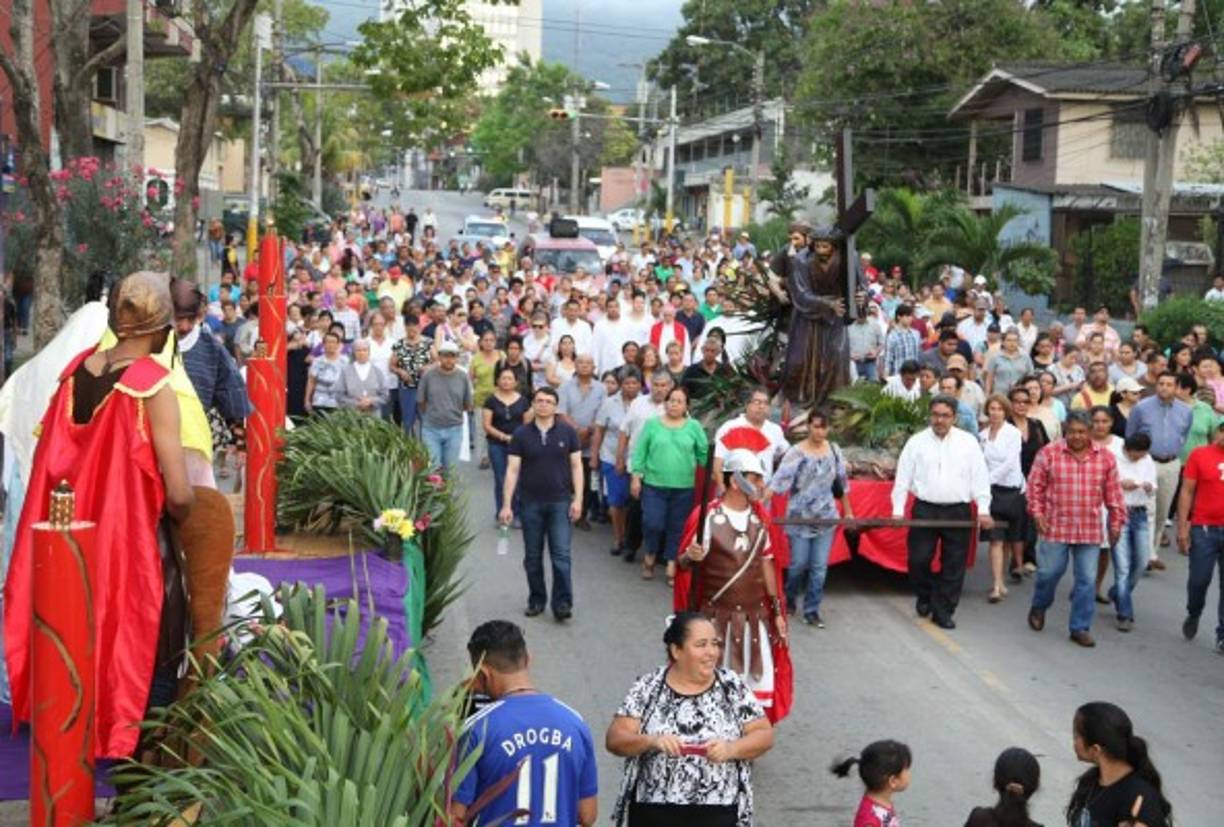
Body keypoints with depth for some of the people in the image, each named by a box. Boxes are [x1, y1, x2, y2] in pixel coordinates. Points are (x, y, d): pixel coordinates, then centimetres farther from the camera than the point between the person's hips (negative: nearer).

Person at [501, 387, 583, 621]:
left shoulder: (567, 432, -1)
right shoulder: (521, 434, -1)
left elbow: (576, 466, 1)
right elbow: (512, 470, -1)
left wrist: (578, 499, -7)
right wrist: (506, 504, -6)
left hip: (560, 502, -1)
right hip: (530, 503, 1)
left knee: (561, 555, -6)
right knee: (532, 557, 9)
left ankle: (562, 603, -2)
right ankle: (536, 600, 22)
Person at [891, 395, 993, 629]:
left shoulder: (968, 442, 4)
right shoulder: (917, 442, 4)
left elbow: (980, 478, 3)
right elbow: (903, 478, 4)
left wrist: (983, 510, -5)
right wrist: (898, 510, -3)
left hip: (958, 511, 0)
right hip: (925, 509, 0)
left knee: (954, 565, 3)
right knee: (918, 559, -1)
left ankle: (943, 611, 14)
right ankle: (925, 597, 26)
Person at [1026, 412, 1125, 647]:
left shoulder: (1105, 457, 1)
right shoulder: (1049, 453, -5)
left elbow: (1113, 493, 7)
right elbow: (1035, 485, 1)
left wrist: (1116, 522, 8)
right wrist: (1037, 513, -5)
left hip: (1090, 530, 2)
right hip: (1055, 527, -2)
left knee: (1087, 579, 3)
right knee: (1049, 572, 6)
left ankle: (1080, 628, 13)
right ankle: (1038, 608, 35)